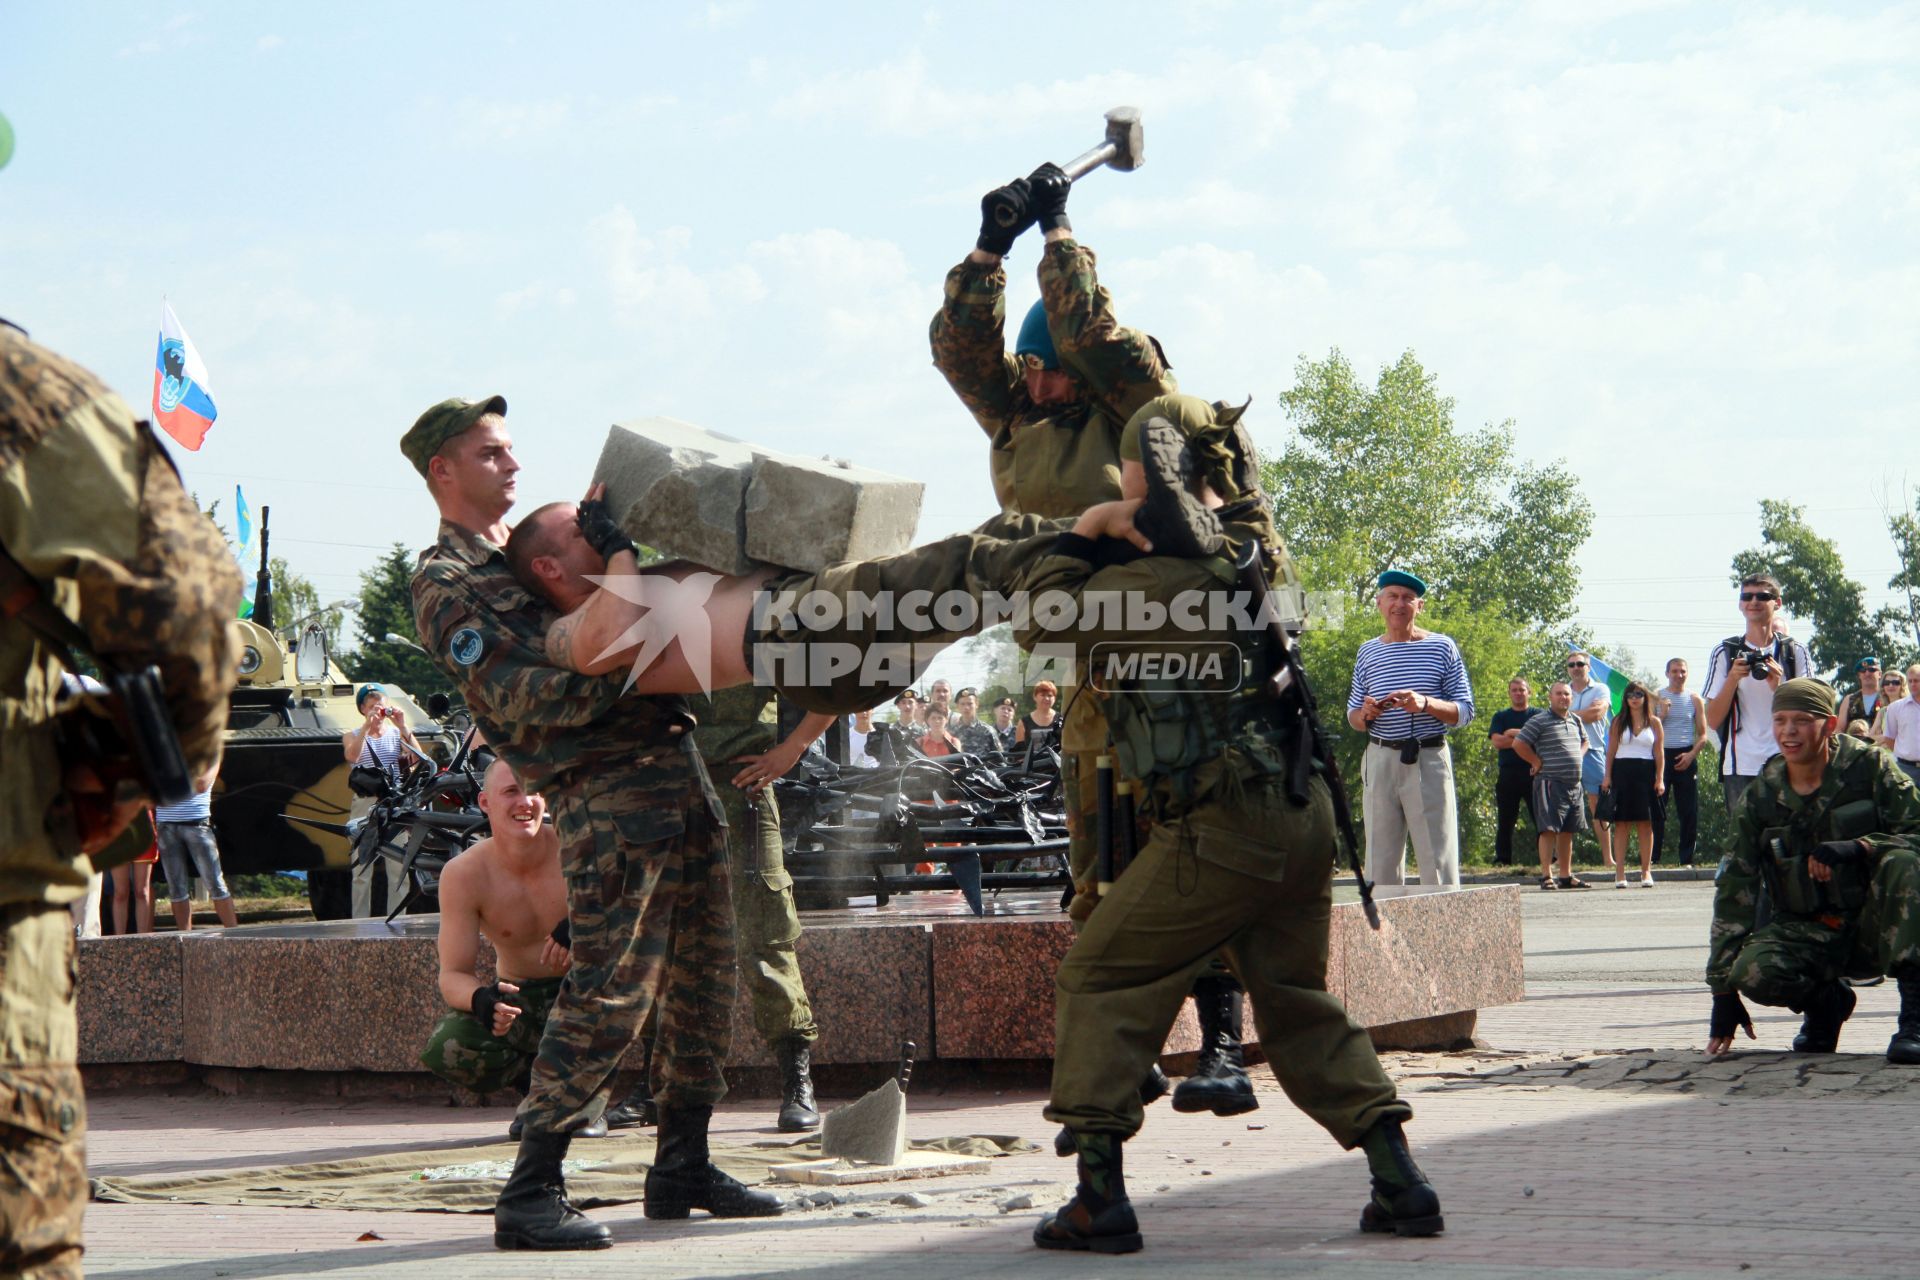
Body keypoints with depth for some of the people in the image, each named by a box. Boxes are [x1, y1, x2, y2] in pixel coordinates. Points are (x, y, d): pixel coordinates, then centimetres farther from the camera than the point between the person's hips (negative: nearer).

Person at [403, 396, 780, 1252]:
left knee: (703, 982, 10)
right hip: (606, 792, -8)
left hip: (677, 768, 8)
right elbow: (519, 697, -15)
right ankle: (530, 1191, -10)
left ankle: (682, 1164, 20)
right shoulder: (446, 585, -2)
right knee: (610, 991, -14)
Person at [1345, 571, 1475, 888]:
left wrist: (1425, 704, -17)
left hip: (1429, 759, -3)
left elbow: (1465, 712, 1)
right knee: (1381, 861, 5)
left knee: (1438, 858, -6)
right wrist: (1365, 714, -7)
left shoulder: (1442, 647, 4)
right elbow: (1352, 716, 17)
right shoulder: (1367, 652, 13)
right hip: (1380, 762, 3)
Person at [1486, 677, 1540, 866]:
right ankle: (1503, 860, 6)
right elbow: (1497, 742, -2)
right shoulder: (1501, 716, 14)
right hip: (1508, 772, 1)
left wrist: (1514, 733, -9)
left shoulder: (1538, 715, 12)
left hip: (1533, 772, -1)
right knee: (1505, 820, 2)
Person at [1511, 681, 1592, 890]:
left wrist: (1578, 758, 14)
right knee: (1549, 830, -9)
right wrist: (1538, 763, -8)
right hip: (1550, 784, -7)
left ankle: (1566, 876, 17)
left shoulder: (1576, 721, 15)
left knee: (1568, 831, 11)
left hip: (1574, 784, 7)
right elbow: (1518, 744, -11)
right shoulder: (1539, 722, -7)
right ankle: (1546, 876, -8)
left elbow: (1584, 742, 32)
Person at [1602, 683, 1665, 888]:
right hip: (1622, 772, 0)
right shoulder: (1618, 722, 9)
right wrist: (1607, 776, -2)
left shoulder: (1654, 722, 8)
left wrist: (1660, 779, -2)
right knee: (1621, 823, -2)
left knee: (1645, 823, 0)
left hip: (1645, 773, 0)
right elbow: (1611, 750, 7)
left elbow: (1659, 752, 5)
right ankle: (1619, 872, -3)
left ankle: (1646, 871, 4)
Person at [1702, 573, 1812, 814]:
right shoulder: (1724, 653, 7)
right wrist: (1733, 679, -10)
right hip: (1740, 768, 0)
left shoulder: (1795, 652, 8)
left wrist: (1779, 687, -11)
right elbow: (1713, 721, 3)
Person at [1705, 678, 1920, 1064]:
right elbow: (1734, 893, 0)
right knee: (1752, 971, -30)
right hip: (1805, 933, 2)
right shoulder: (1758, 799, 0)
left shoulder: (1868, 767, -7)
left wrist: (1856, 847, -32)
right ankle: (1826, 1001, 5)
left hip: (1875, 928, -2)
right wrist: (1723, 990, -5)